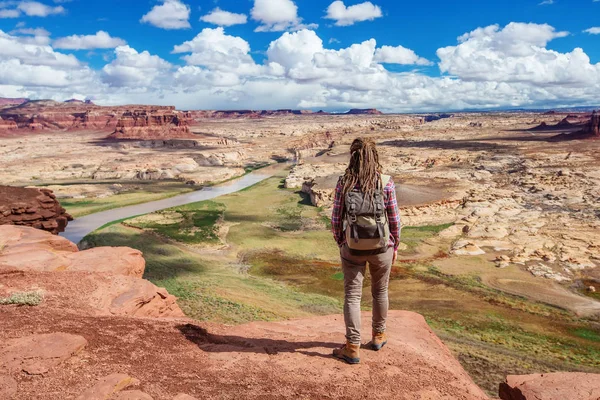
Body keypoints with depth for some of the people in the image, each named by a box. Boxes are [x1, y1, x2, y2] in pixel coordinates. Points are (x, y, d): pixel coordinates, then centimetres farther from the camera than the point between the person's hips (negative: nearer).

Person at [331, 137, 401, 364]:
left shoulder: (343, 183, -7)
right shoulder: (386, 183, -10)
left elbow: (336, 220, -4)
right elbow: (394, 219, -5)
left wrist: (340, 244, 11)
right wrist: (395, 246, 9)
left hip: (352, 248, 0)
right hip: (381, 247, 1)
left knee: (352, 295, 9)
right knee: (380, 291, 21)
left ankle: (353, 348, 10)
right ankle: (378, 336, 38)